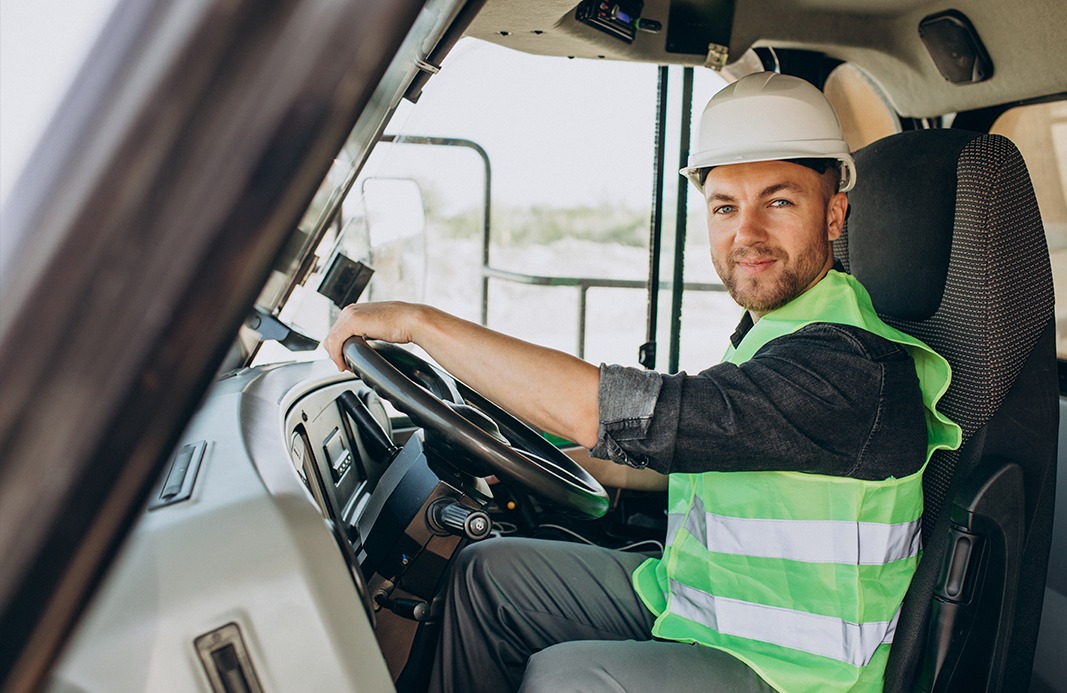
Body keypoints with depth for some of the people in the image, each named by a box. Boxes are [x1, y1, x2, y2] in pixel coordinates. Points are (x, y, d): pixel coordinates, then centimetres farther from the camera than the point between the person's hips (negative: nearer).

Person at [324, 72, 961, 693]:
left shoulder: (852, 364, -27)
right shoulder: (774, 332, 5)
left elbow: (599, 409, -34)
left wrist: (420, 322, -27)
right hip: (694, 597, 9)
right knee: (487, 571, 6)